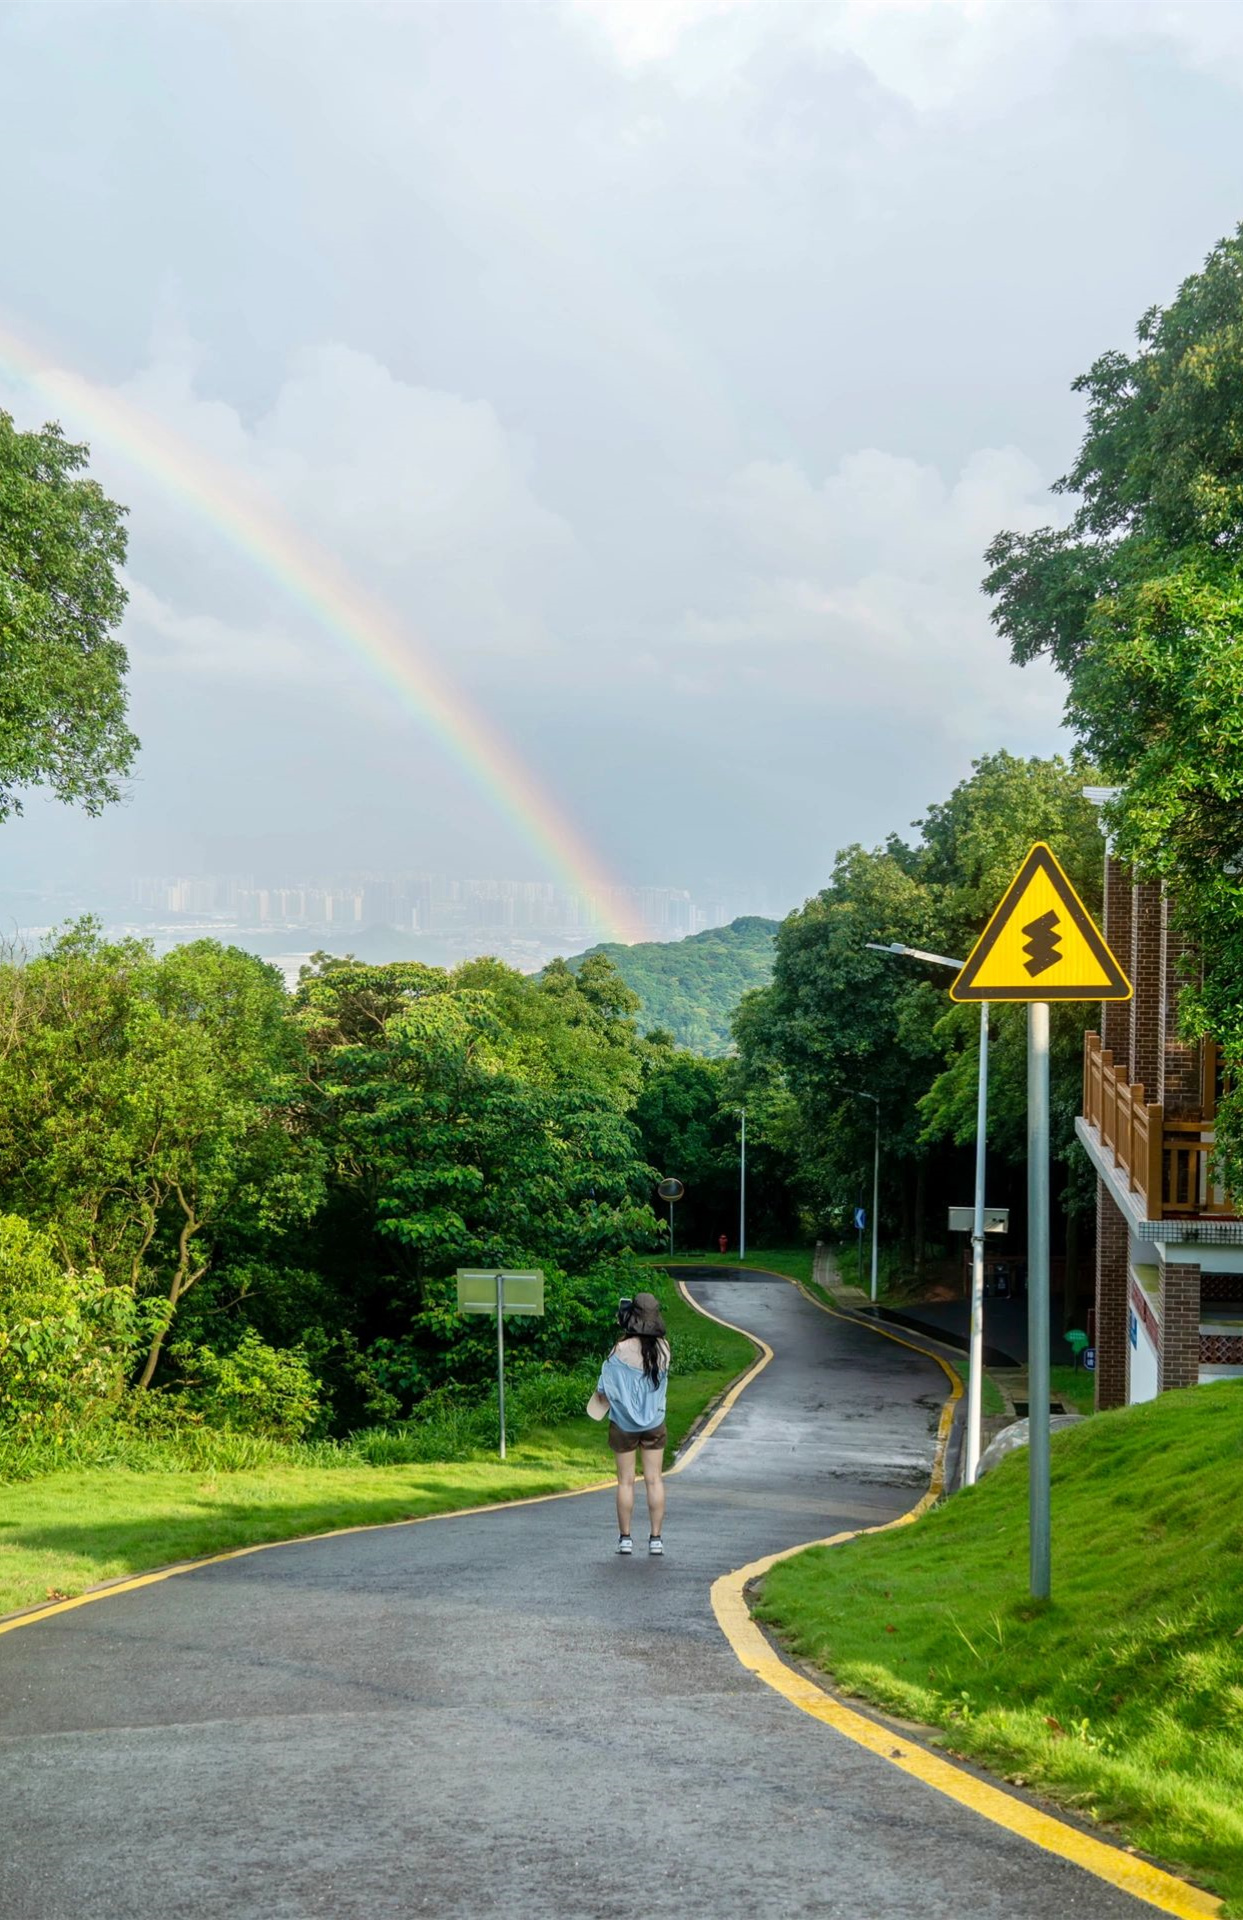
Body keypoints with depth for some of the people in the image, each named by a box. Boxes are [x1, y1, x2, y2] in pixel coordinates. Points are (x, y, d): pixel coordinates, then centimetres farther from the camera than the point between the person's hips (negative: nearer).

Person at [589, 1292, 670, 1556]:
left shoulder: (622, 1350, -21)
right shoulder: (663, 1348, -10)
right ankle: (655, 1537, 9)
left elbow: (604, 1391, -13)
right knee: (654, 1480, 9)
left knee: (626, 1481, 8)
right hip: (654, 1423, 2)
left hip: (624, 1424, -2)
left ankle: (625, 1538, 13)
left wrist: (599, 1399, 9)